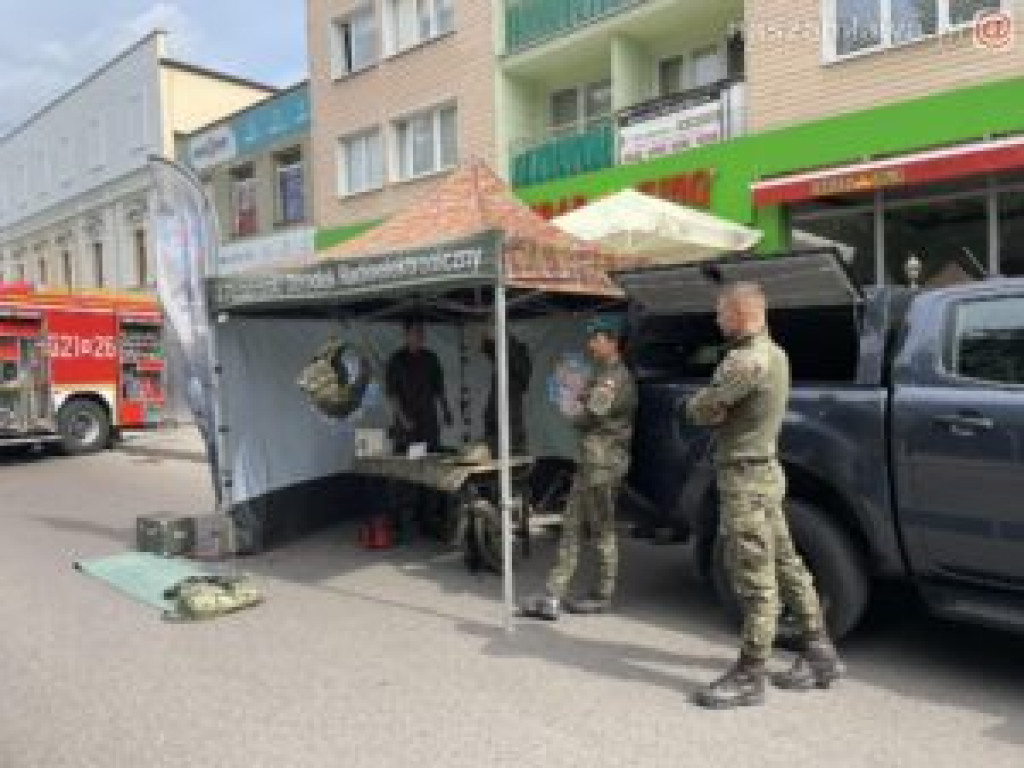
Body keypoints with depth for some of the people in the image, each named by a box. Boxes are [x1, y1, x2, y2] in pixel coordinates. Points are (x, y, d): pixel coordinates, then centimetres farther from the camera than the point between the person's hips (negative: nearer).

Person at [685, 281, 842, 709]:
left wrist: (701, 405, 3)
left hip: (746, 478, -10)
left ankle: (750, 676, 8)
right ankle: (819, 653, 29)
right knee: (785, 565, 17)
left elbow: (700, 410, -16)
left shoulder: (746, 360, -21)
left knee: (755, 581, -2)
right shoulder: (773, 353, 12)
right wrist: (720, 410, 0)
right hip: (764, 471, 10)